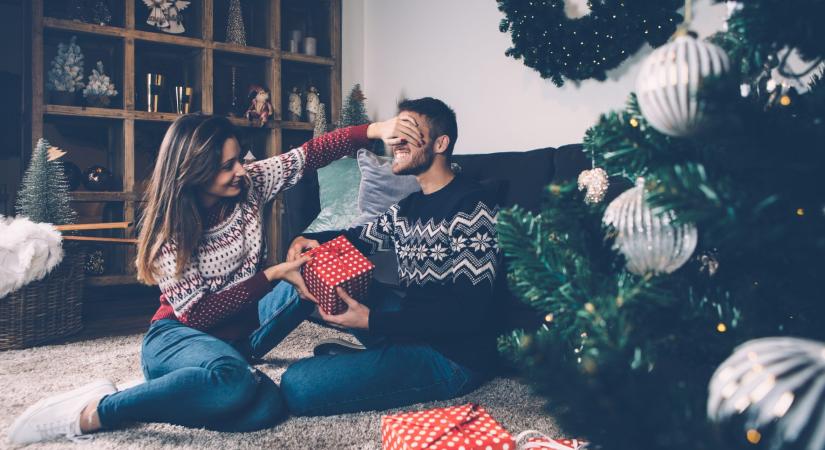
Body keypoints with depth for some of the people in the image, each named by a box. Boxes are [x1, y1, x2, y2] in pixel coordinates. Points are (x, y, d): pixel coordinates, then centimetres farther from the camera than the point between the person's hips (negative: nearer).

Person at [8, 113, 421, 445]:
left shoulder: (249, 185, -5)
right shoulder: (168, 227, -16)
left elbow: (310, 153, -5)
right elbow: (196, 313, -19)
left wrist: (374, 130, -18)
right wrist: (272, 276, -25)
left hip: (234, 331, 5)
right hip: (178, 335, -4)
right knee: (230, 378, -40)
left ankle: (160, 388, -8)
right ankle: (95, 413, -21)